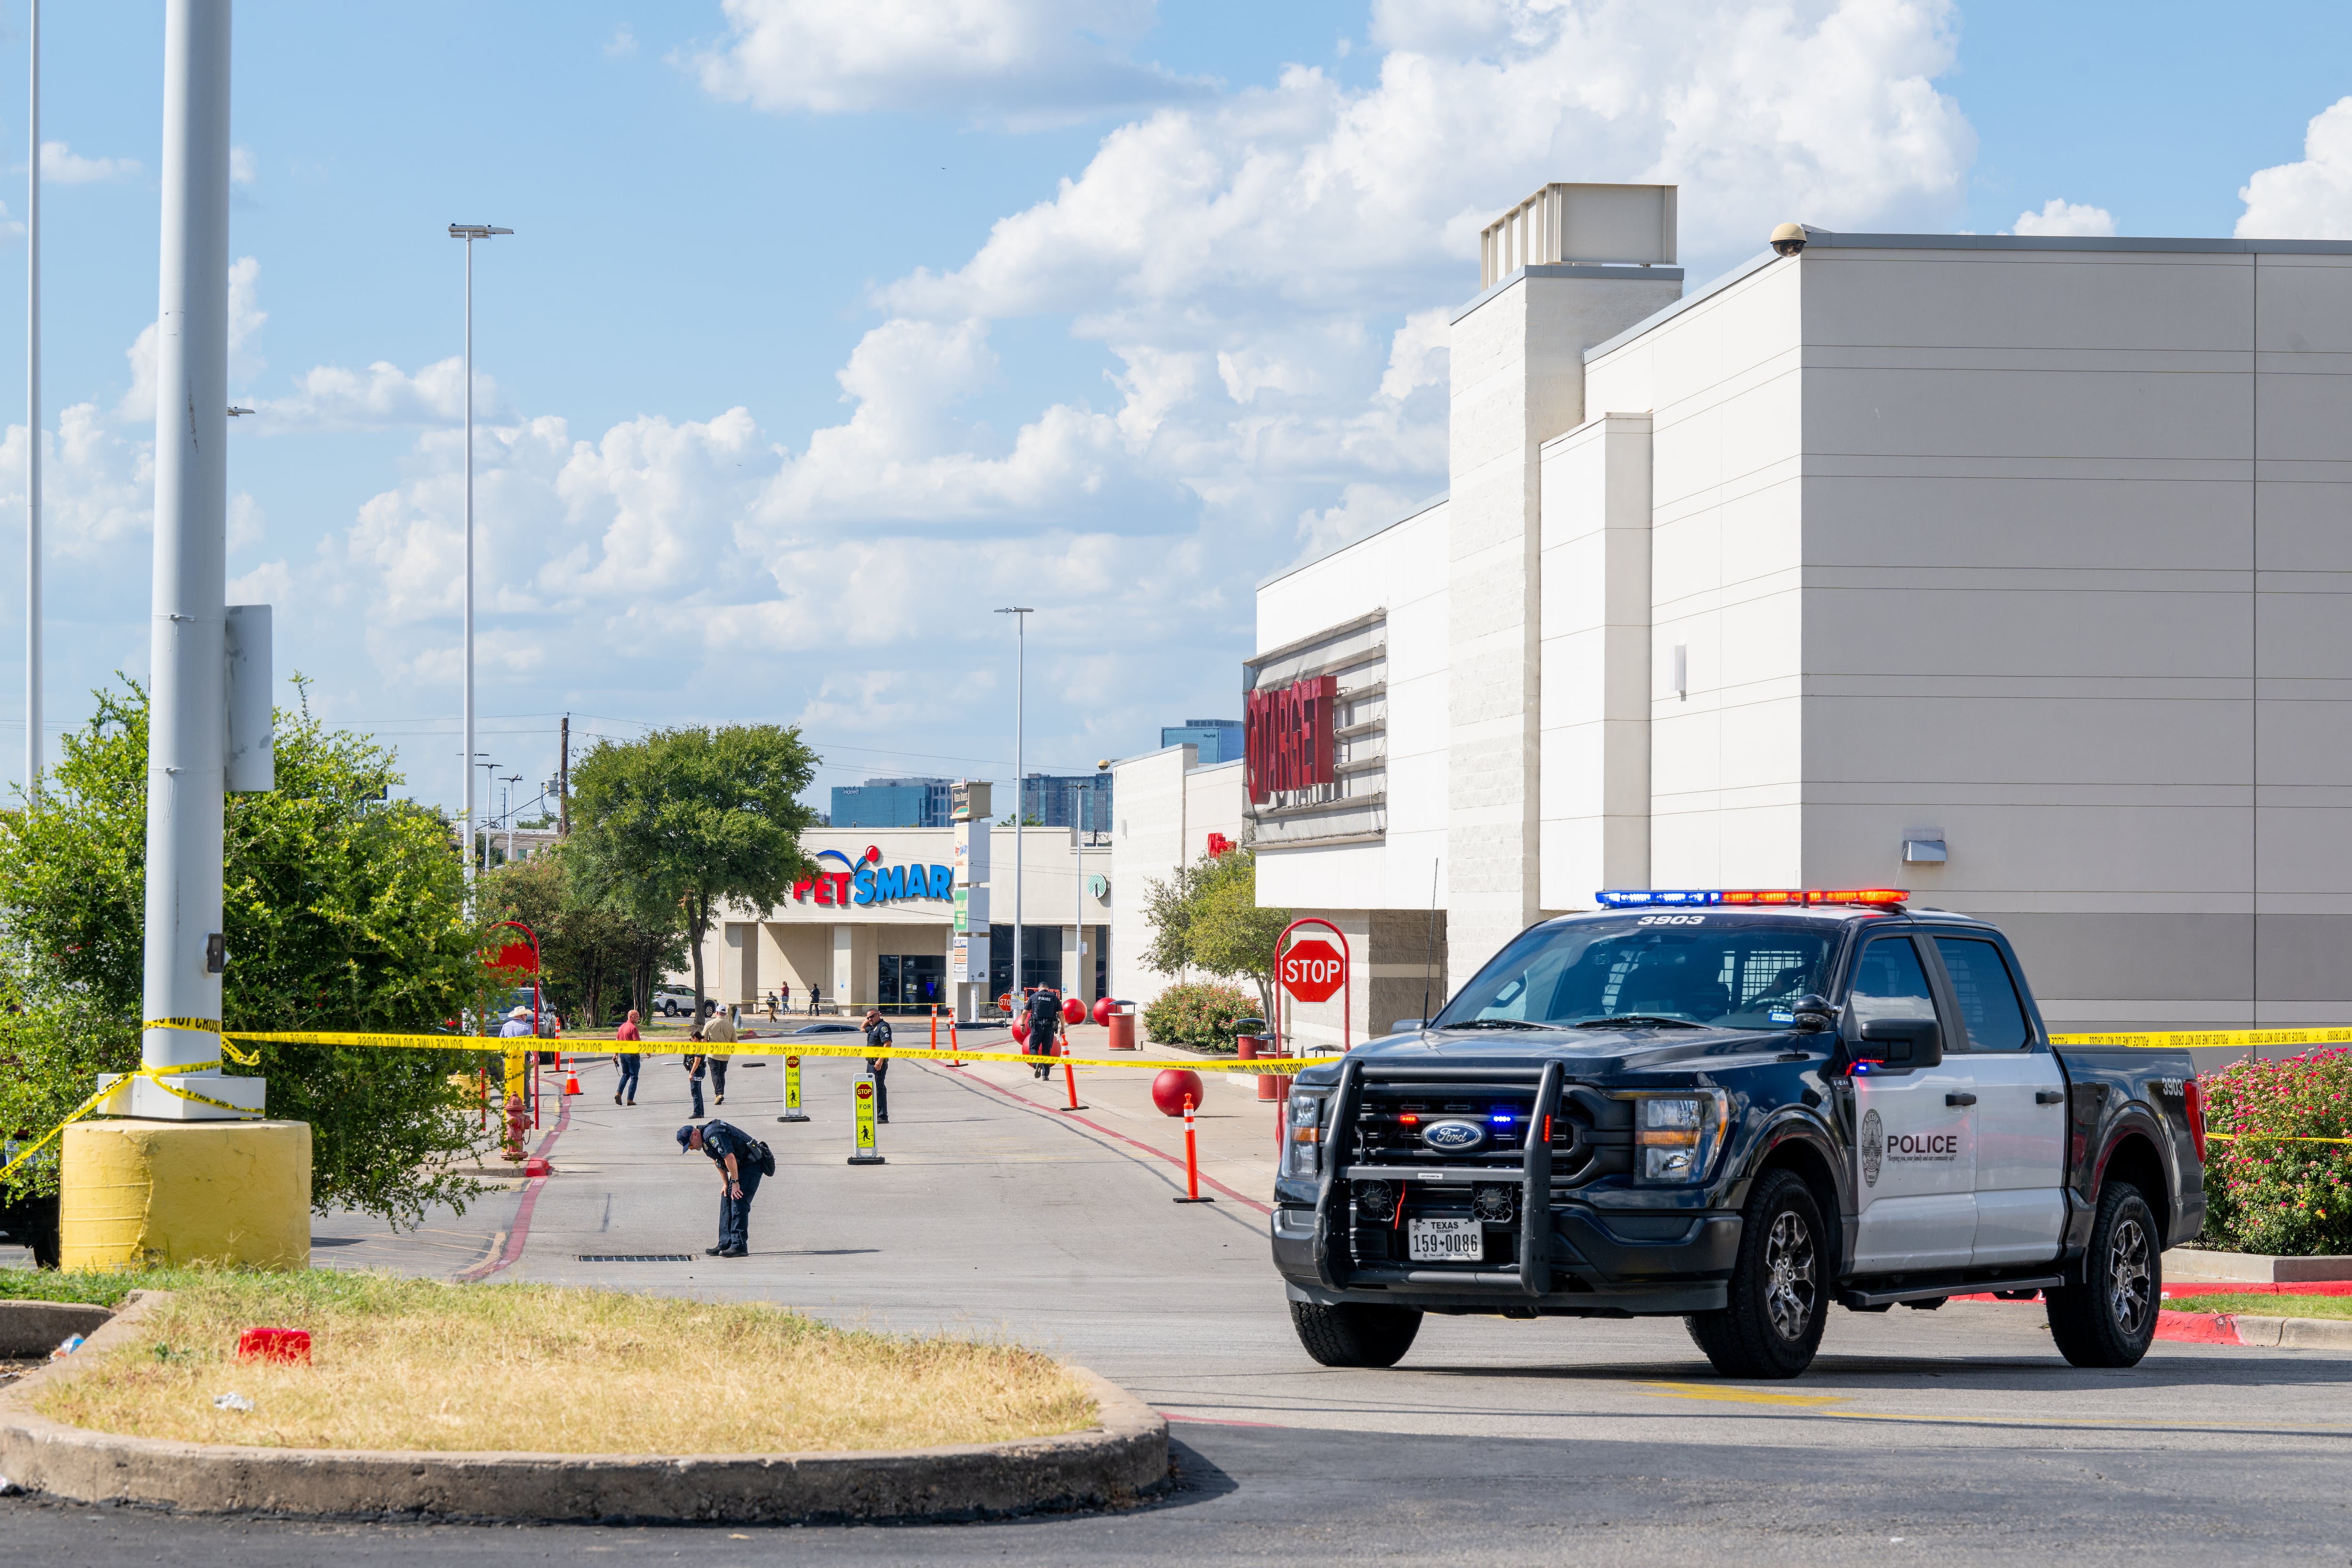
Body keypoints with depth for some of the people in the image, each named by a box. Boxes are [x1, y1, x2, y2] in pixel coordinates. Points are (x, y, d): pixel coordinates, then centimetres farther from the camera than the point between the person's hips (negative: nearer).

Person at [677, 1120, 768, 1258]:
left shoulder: (713, 1135, -23)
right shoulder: (705, 1140, 10)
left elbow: (730, 1158, -28)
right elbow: (718, 1161, 21)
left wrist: (735, 1183, -22)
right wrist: (726, 1183, 15)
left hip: (753, 1164, -11)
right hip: (742, 1167, 11)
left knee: (738, 1202, -15)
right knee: (726, 1200, 9)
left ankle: (739, 1247, -17)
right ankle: (725, 1245, 10)